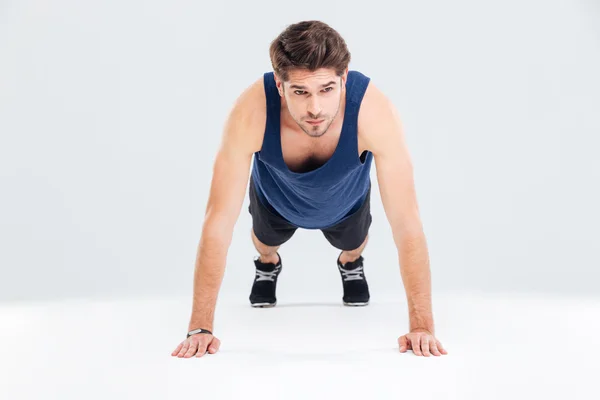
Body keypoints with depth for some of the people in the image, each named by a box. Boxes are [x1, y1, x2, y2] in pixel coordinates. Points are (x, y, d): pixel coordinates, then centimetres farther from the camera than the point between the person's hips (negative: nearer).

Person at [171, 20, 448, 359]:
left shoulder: (375, 112, -45)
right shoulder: (251, 114, -45)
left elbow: (407, 223, -40)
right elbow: (219, 223, -39)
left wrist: (422, 326, -39)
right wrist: (201, 328, -37)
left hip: (346, 200, 0)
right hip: (275, 198, 0)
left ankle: (351, 263, 59)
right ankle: (268, 265, 61)